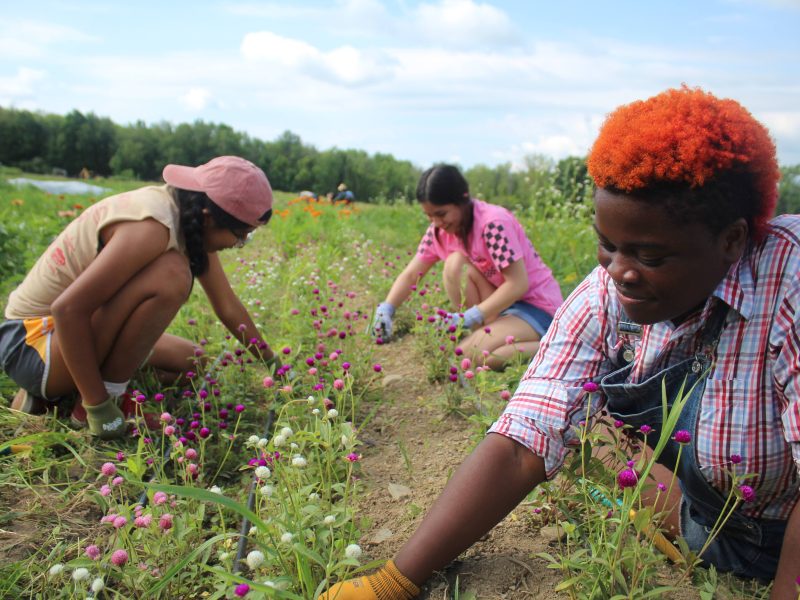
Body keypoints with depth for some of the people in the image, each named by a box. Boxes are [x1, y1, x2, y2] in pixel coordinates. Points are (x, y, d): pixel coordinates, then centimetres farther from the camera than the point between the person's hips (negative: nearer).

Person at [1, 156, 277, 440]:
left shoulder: (188, 217, -1)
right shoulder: (152, 228, -29)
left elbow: (228, 306, 7)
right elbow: (68, 308, -33)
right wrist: (100, 407, -27)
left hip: (82, 330, 10)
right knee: (170, 274, -29)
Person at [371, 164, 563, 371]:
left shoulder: (493, 223, -24)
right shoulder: (439, 230, -2)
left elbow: (518, 284, -26)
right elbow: (410, 275, -1)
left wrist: (469, 317, -29)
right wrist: (386, 308, -19)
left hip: (538, 307, -7)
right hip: (504, 300, 7)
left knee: (472, 353, -30)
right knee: (455, 263, -18)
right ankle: (482, 333, -9)